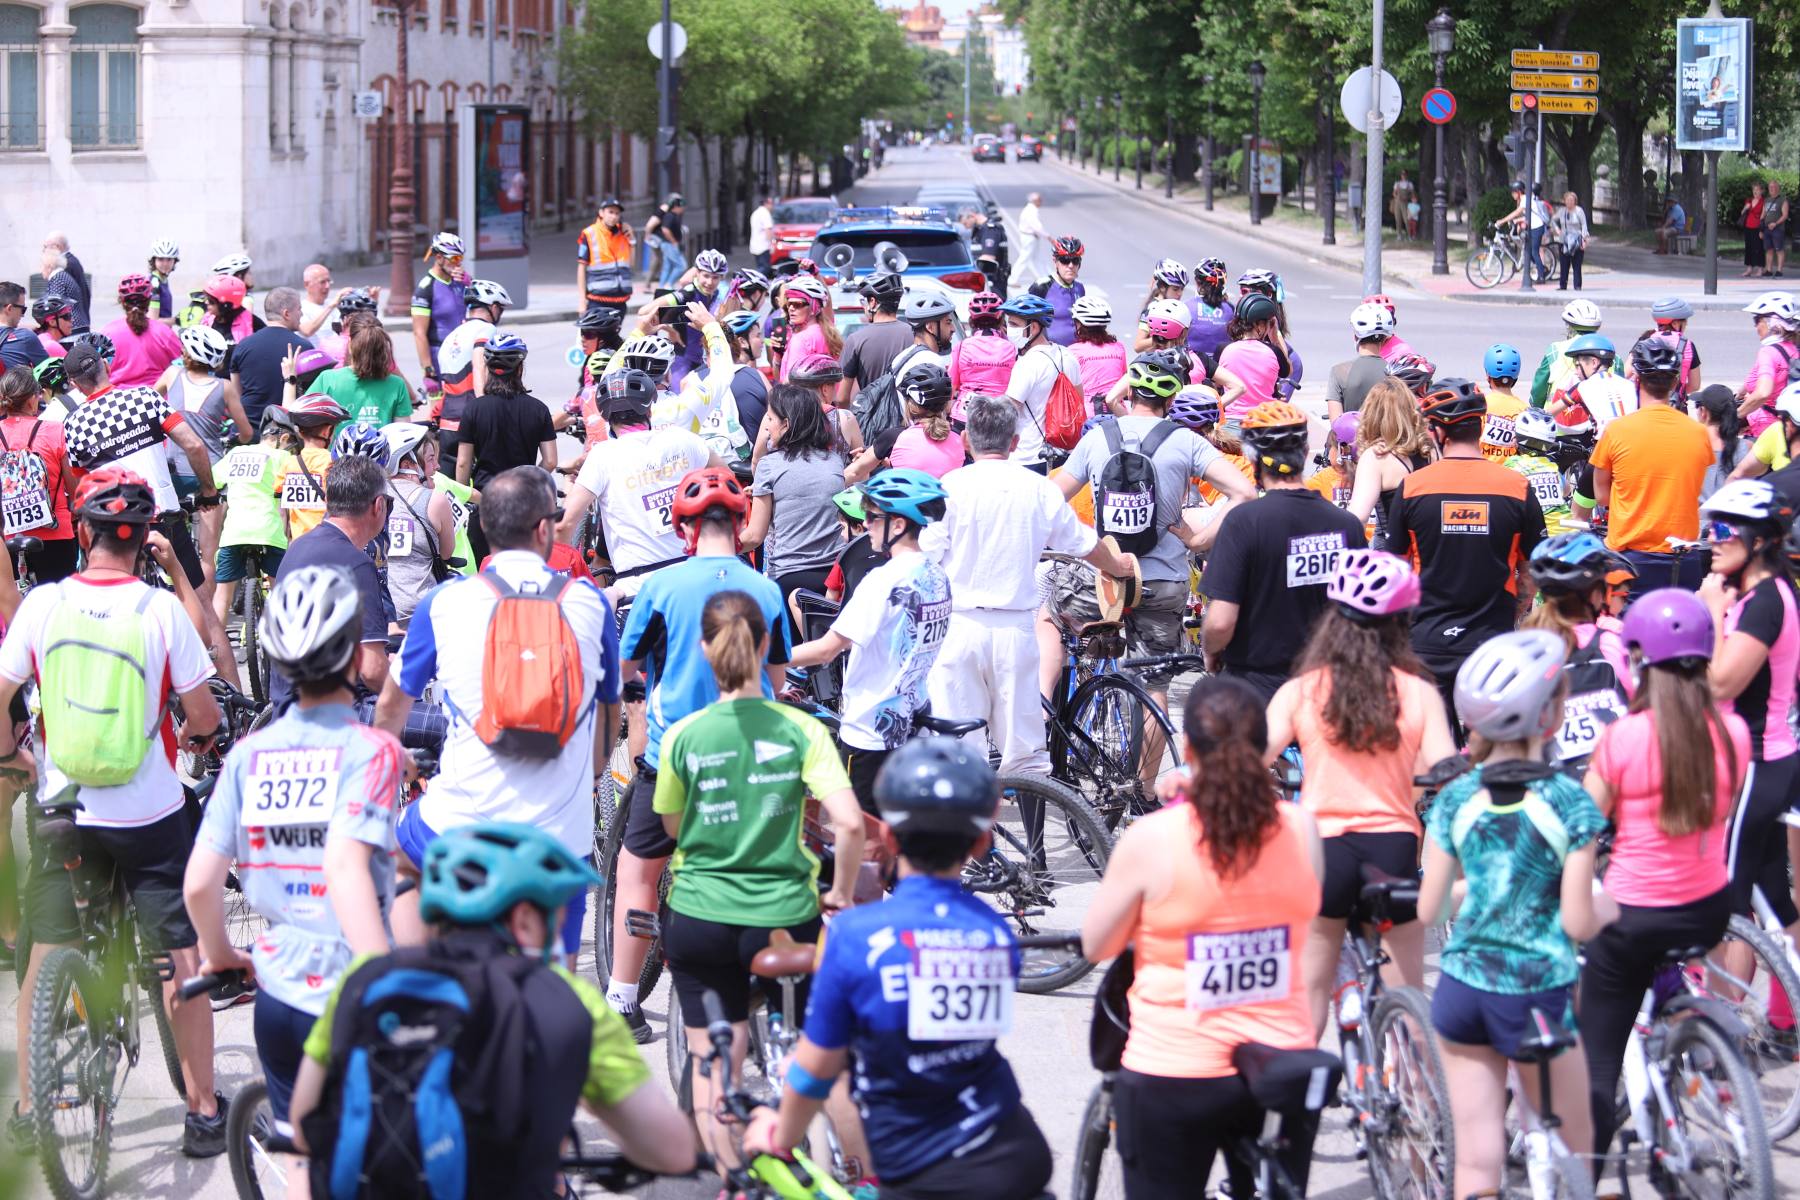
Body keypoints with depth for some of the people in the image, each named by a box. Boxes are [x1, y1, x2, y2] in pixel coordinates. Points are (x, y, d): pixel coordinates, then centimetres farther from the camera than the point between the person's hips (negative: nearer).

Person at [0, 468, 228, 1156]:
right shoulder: (161, 609, -11)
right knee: (182, 959, 8)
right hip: (150, 815, -2)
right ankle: (202, 1111, 11)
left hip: (63, 811, 2)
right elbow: (204, 714, -7)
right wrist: (195, 739, 16)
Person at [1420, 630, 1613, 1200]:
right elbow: (1578, 922, -12)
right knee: (1572, 1151, 16)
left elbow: (1428, 909, 0)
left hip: (1462, 987, 3)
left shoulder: (1455, 799, -2)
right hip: (1540, 995, -3)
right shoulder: (1569, 802, -11)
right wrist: (1608, 908, 9)